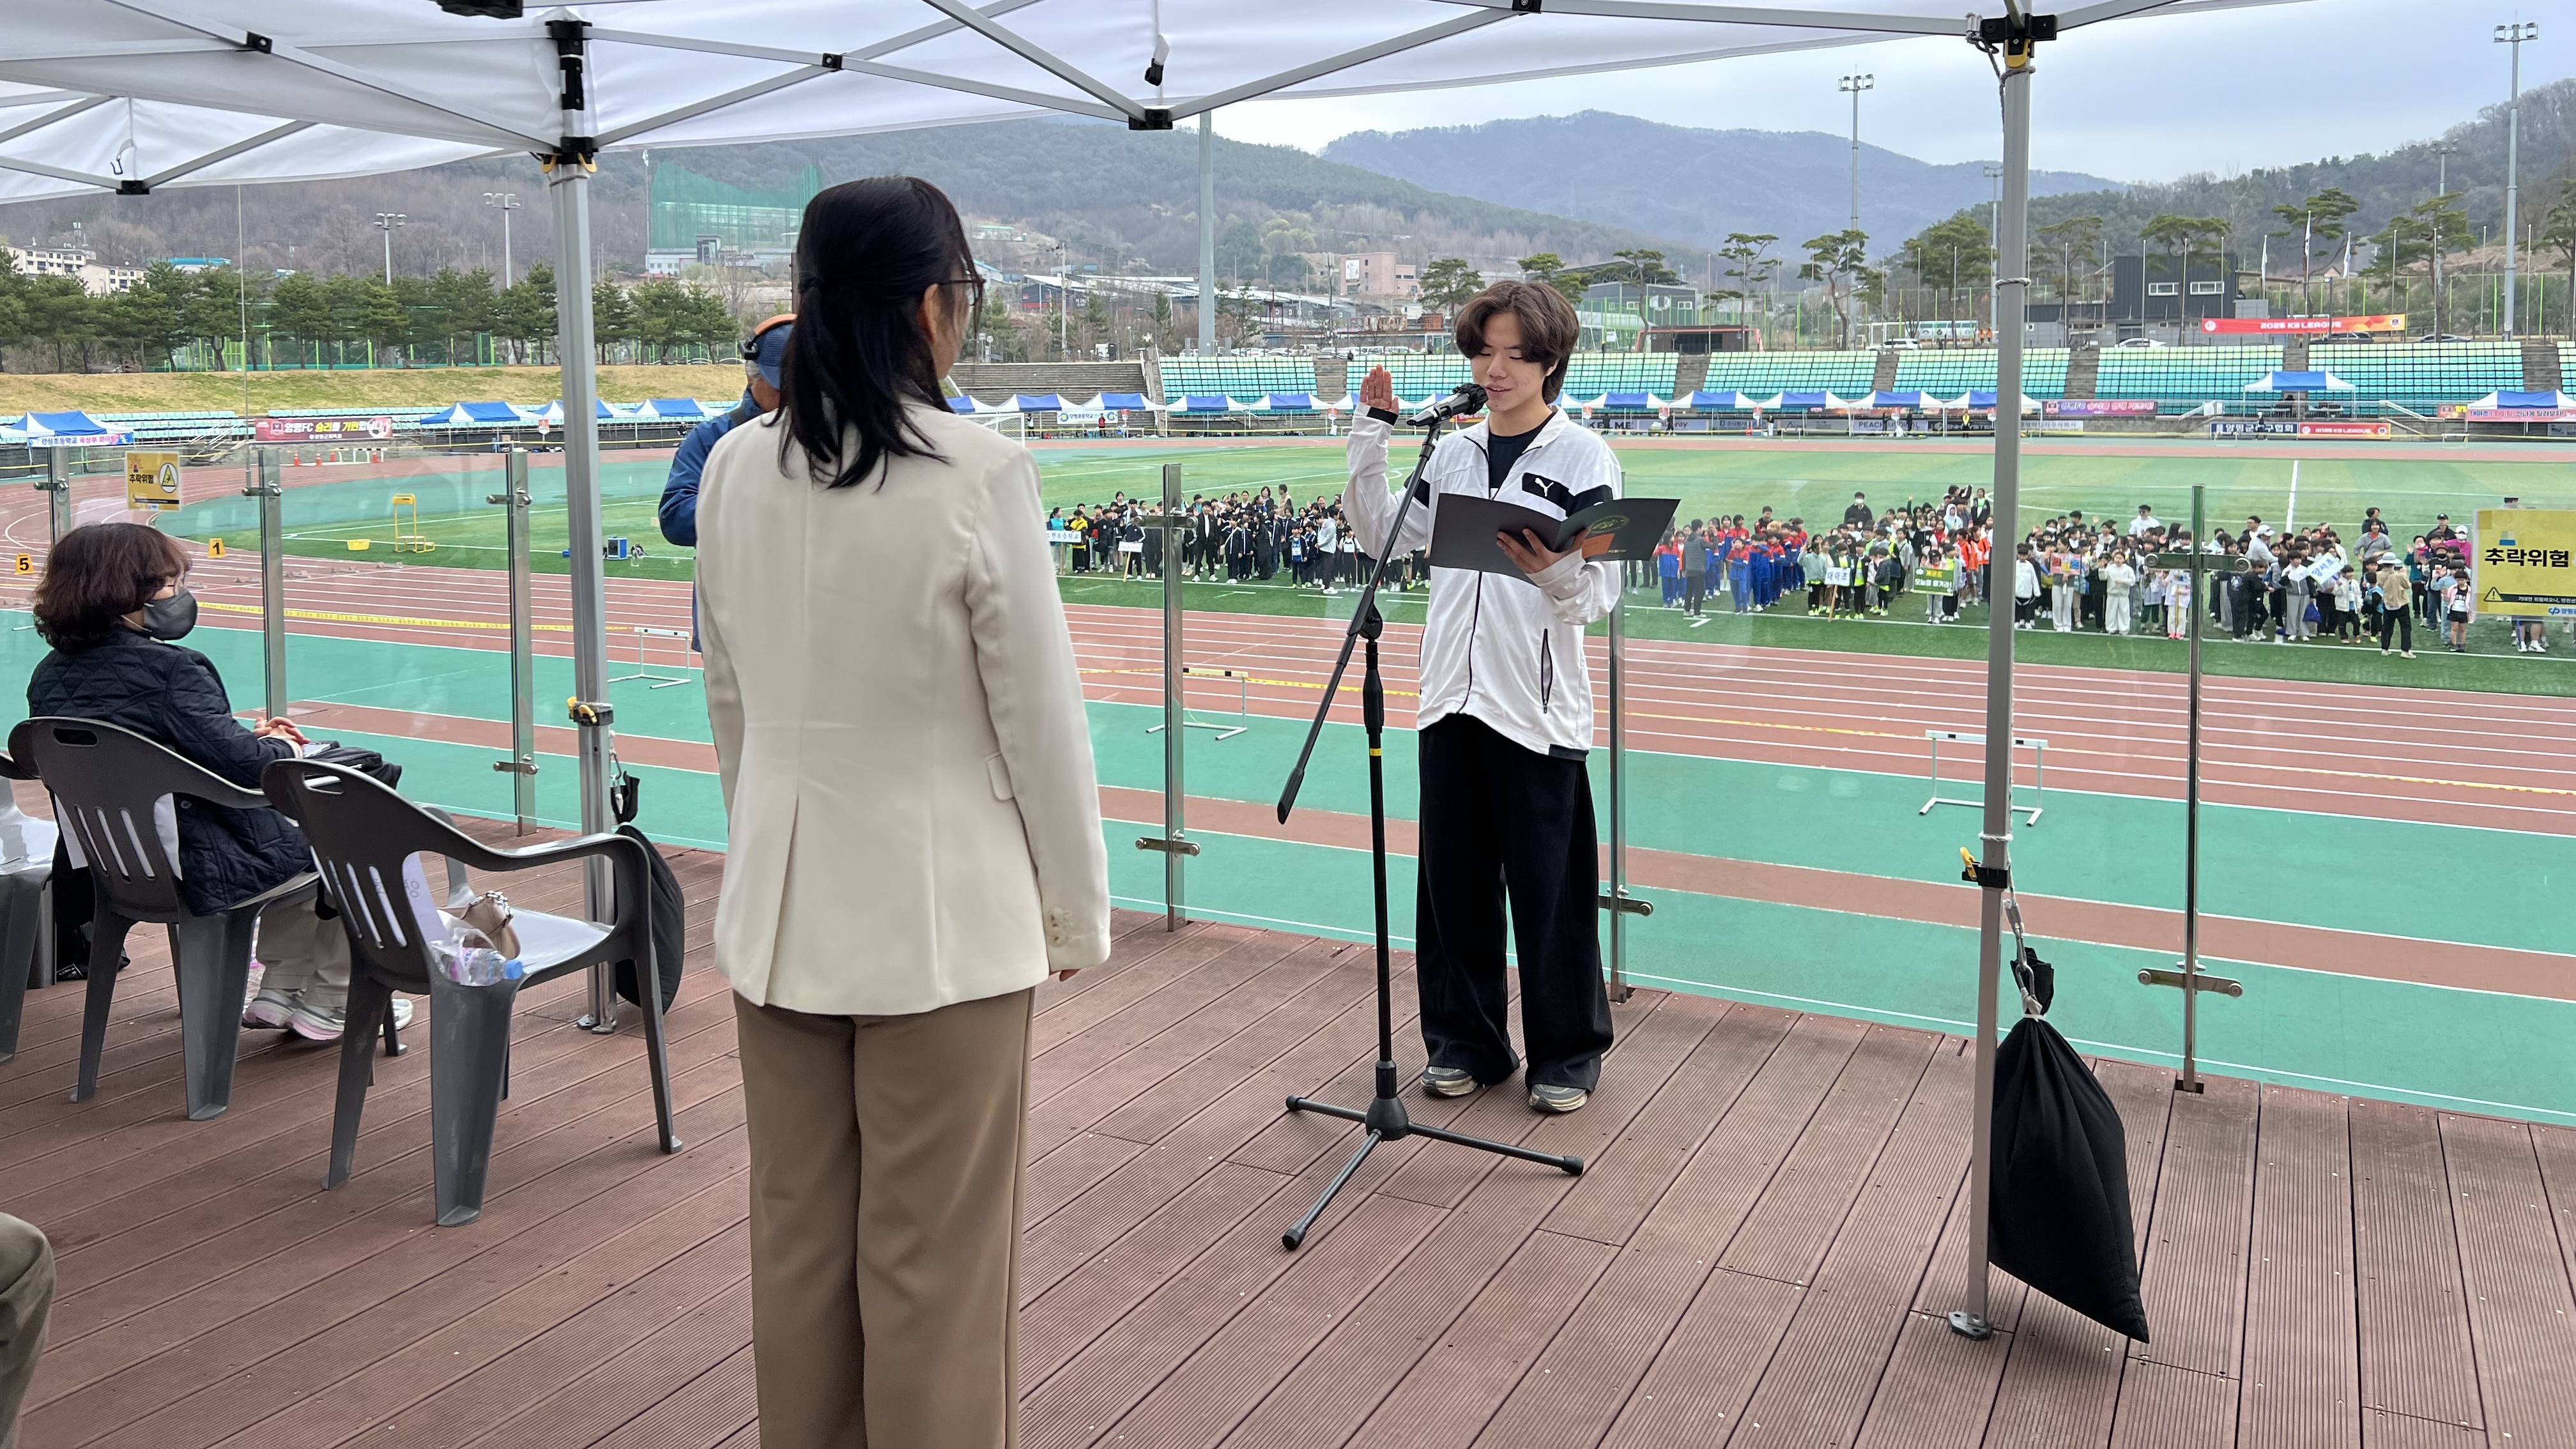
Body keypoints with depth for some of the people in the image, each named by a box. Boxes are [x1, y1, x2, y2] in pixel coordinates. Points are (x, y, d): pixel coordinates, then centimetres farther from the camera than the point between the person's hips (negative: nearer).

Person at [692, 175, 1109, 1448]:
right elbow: (1039, 713, -10)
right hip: (941, 909, -5)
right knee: (935, 1258, 7)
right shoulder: (978, 472, -15)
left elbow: (730, 699, 9)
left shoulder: (738, 467, 1)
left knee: (798, 1237, 17)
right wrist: (1077, 910, 2)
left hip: (781, 903, 6)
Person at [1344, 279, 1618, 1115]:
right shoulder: (1452, 454, 12)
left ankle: (1567, 1054, 16)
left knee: (1548, 887, 0)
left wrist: (1554, 573, -30)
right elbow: (1385, 537, 9)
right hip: (1452, 696, 5)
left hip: (1540, 707, -5)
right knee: (1453, 878, 10)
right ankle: (1465, 1041, 25)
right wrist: (1371, 435, 4)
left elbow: (1600, 591, -8)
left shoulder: (1582, 455, -3)